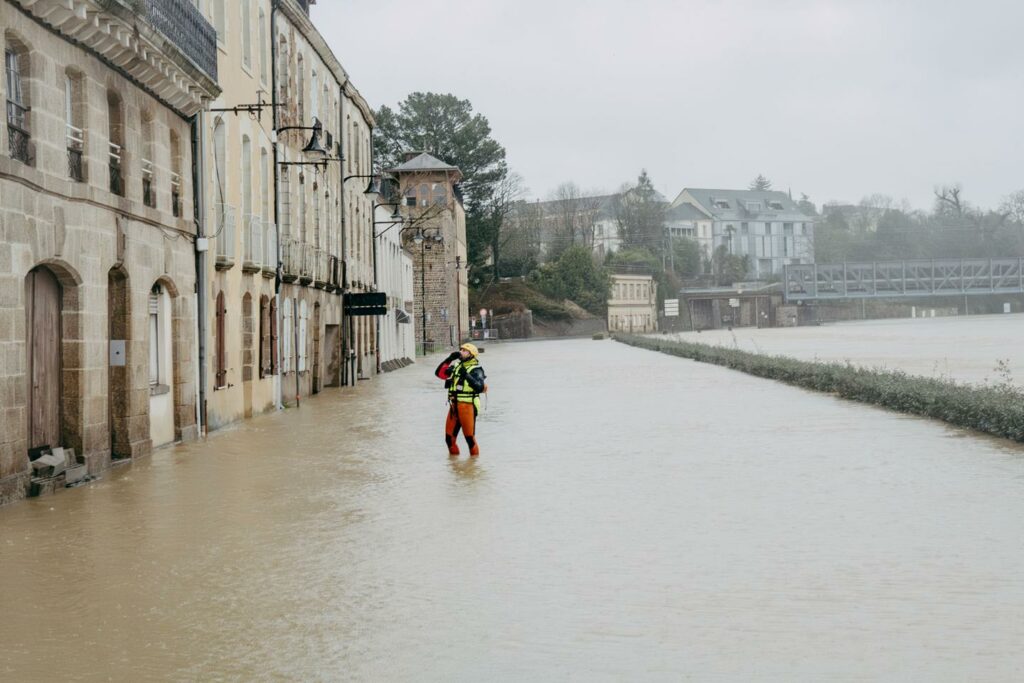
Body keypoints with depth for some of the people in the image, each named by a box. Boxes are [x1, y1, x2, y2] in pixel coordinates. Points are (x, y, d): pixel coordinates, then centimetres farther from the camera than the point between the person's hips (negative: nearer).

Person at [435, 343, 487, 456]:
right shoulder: (456, 367, 13)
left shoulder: (476, 370, -7)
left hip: (468, 407, -6)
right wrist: (449, 359, 3)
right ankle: (454, 455, 25)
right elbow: (439, 373, 12)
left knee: (469, 436, 0)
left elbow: (480, 387, -22)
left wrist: (466, 375, -28)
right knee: (449, 437, 9)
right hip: (454, 406, 6)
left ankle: (474, 457, 15)